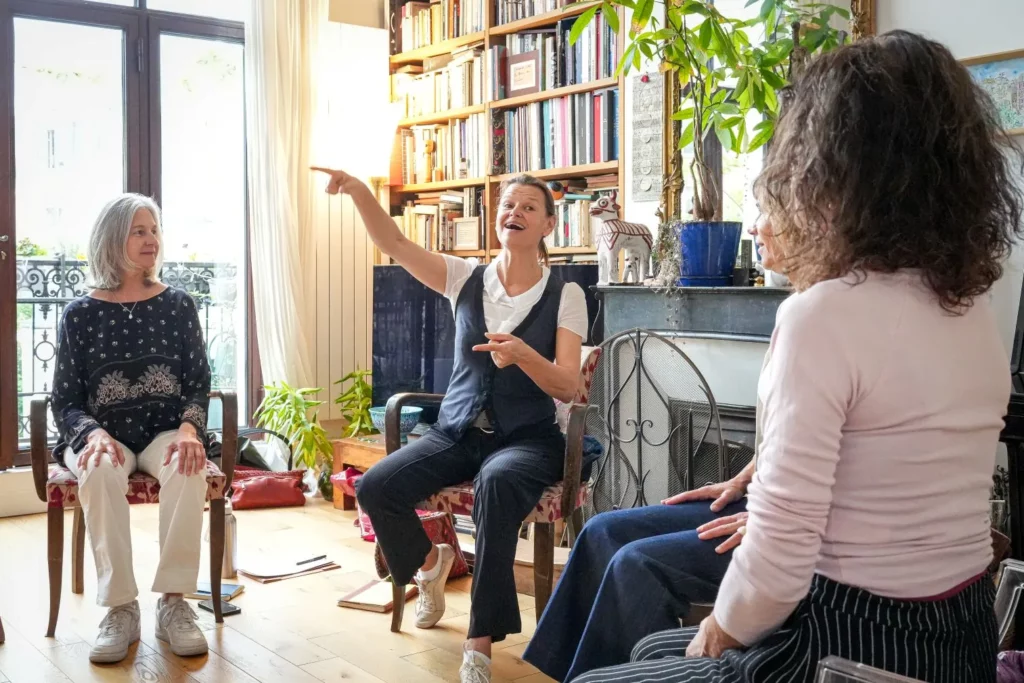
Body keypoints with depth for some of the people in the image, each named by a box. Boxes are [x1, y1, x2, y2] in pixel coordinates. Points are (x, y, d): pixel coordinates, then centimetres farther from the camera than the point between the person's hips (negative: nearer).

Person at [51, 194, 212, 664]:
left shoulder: (178, 306, 6)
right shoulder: (80, 314, 3)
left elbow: (199, 385, 4)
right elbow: (64, 401, 2)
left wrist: (189, 429, -17)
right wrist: (93, 433, -20)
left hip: (166, 431, 1)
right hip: (104, 435, 0)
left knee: (187, 467, -34)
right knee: (100, 470, -36)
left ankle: (173, 602, -25)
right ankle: (120, 608, -27)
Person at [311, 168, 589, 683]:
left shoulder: (565, 295, -2)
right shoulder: (465, 279, 5)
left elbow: (567, 388, -10)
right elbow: (396, 245, -6)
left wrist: (522, 354, -29)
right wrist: (360, 192, -23)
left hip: (526, 438, -3)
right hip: (456, 431, 3)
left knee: (495, 483, -39)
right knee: (375, 487, -20)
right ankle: (428, 561, 15)